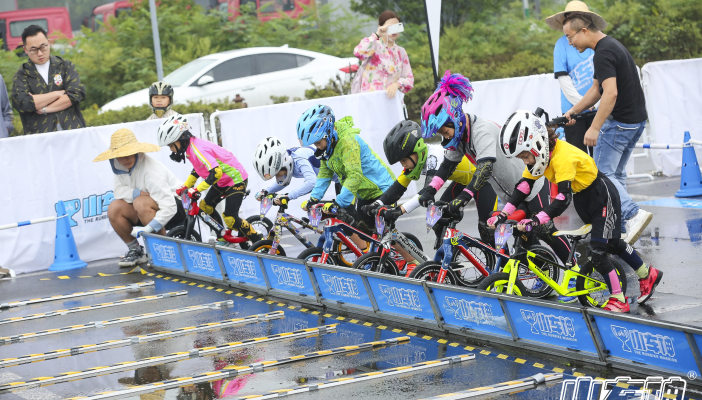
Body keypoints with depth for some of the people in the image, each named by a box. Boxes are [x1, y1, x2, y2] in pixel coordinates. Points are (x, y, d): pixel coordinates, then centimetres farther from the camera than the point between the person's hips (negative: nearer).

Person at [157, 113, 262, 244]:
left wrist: (196, 190, -39)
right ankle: (225, 237, 23)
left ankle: (257, 241, 1)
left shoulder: (198, 149, -29)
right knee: (205, 206, 9)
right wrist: (185, 187, 10)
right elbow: (197, 169, 17)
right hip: (222, 181, 10)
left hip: (236, 180, -10)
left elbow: (216, 172, -38)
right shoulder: (189, 147, 1)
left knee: (230, 218, -14)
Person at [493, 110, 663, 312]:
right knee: (612, 243, 19)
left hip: (602, 195, -9)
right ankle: (648, 274, 37)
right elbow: (524, 185, -6)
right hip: (582, 199, 9)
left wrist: (535, 221, -53)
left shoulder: (562, 156, -37)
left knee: (598, 250, -11)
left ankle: (618, 300, 2)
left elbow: (563, 199, -44)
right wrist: (504, 213, -16)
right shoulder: (538, 152, -11)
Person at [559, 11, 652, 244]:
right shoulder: (613, 45, 15)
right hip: (637, 120, 10)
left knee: (602, 174, -5)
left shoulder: (603, 54, -18)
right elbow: (596, 89, 21)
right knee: (616, 173, 16)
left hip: (619, 122, -10)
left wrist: (594, 128, -26)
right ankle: (620, 230, 16)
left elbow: (610, 93, -27)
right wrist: (573, 111, 19)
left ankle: (633, 214, -19)